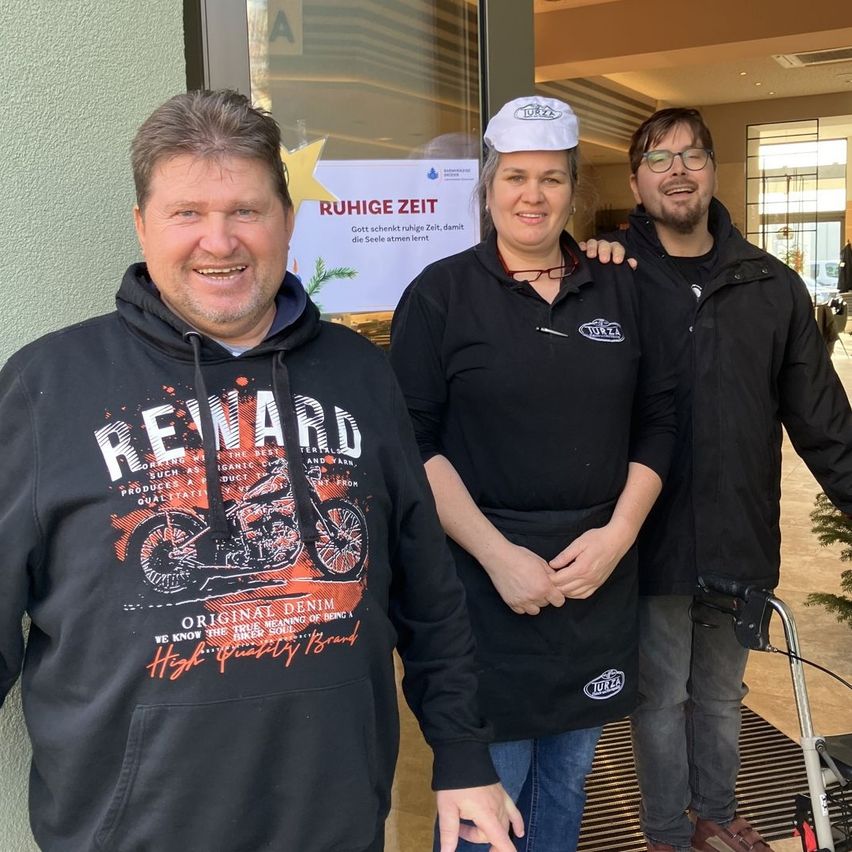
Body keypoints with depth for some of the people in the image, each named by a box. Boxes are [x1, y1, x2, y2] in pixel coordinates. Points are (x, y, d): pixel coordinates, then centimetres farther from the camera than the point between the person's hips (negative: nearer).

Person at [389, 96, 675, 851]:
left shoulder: (618, 291, 7)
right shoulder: (442, 292, -4)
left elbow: (657, 421, 8)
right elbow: (412, 444, -9)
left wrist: (619, 533, -6)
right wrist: (496, 553, -16)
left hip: (598, 577, 4)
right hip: (484, 579, -3)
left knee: (568, 775, 18)